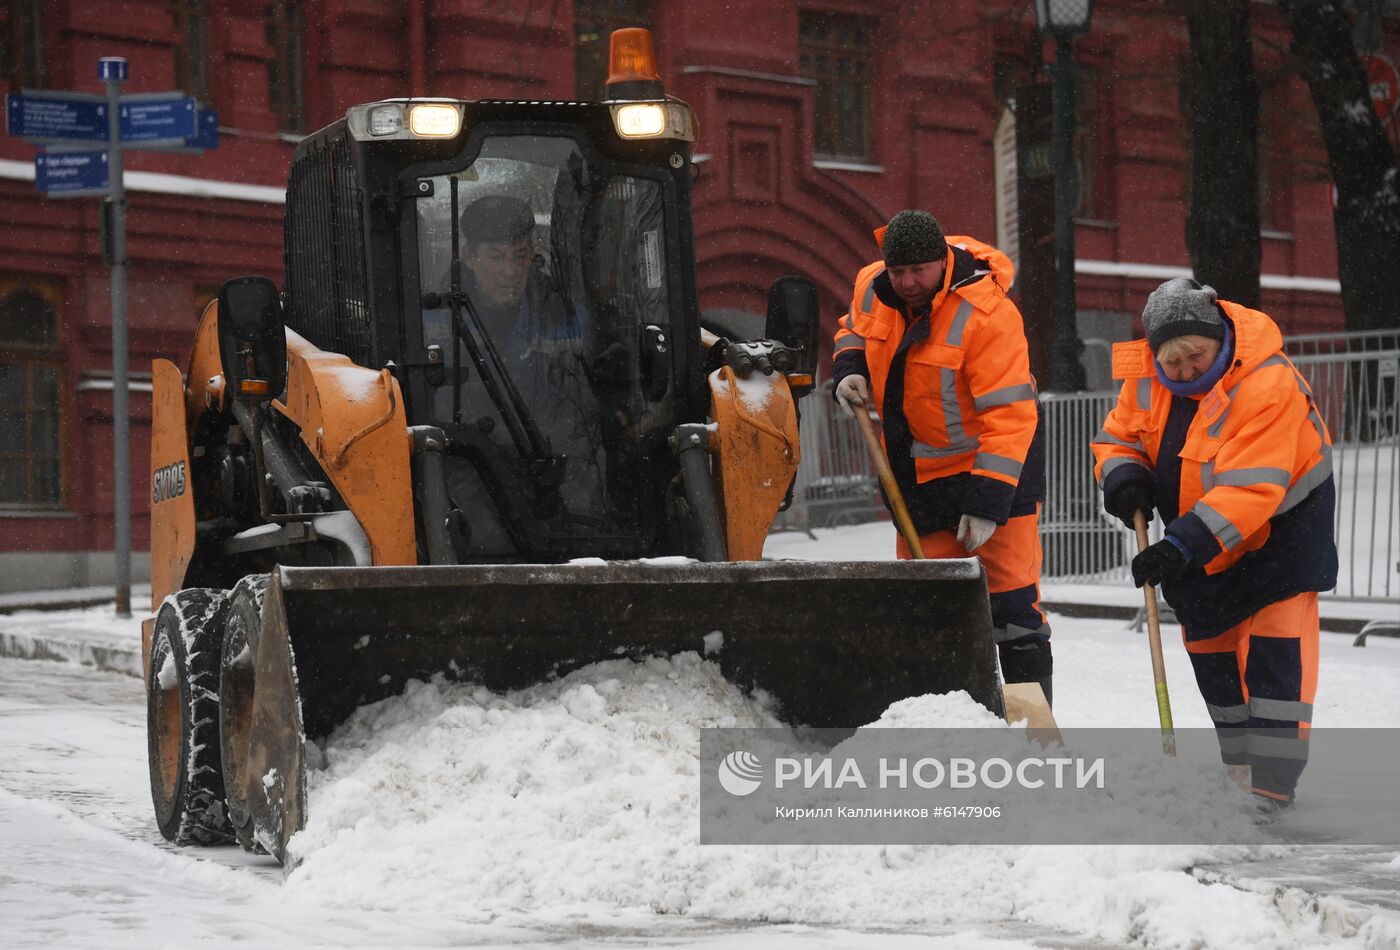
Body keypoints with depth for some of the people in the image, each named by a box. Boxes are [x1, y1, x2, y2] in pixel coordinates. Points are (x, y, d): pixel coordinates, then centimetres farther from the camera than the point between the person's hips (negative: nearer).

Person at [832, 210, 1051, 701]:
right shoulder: (871, 287, -6)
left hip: (994, 463, -6)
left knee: (1010, 594, -7)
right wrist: (850, 369, -3)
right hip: (917, 471, 7)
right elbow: (854, 330, 20)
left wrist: (988, 503, -31)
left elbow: (1009, 418, -28)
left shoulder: (987, 314, -26)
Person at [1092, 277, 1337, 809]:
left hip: (1281, 517, -6)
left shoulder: (1269, 385, -32)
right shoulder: (1145, 376, -13)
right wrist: (1124, 478, -23)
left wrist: (1184, 546, -43)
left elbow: (1249, 488, -37)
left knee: (1276, 638, -15)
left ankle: (1273, 779, -15)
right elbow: (1119, 437, 1)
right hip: (1197, 522, 6)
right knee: (1208, 643, 10)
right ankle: (1239, 765, 24)